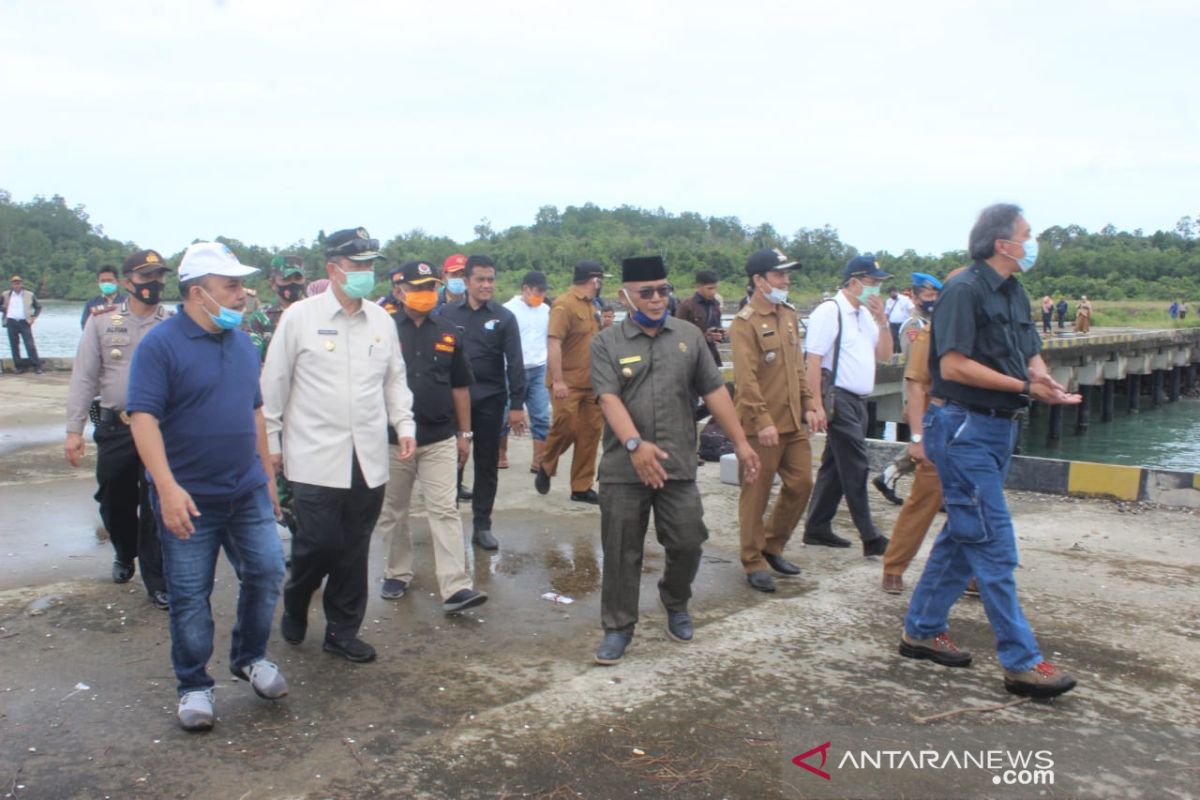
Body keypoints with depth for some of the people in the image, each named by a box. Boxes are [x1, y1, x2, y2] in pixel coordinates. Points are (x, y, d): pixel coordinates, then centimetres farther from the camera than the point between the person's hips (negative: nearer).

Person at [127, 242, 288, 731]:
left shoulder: (242, 342, 8)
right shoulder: (160, 345, -12)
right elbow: (143, 417, -18)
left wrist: (267, 473, 17)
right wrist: (168, 488, -26)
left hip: (248, 492, 5)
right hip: (189, 498, -5)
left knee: (266, 571, 6)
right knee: (189, 596, 5)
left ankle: (250, 658, 28)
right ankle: (194, 686, 22)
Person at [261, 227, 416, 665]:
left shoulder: (382, 320, 7)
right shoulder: (300, 317, -4)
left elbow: (394, 378, 17)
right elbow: (274, 383, 1)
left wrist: (403, 423, 5)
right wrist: (271, 441, 2)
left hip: (369, 458, 4)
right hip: (315, 457, -4)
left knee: (354, 550, 9)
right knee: (318, 543, -3)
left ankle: (342, 630, 25)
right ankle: (294, 606, 29)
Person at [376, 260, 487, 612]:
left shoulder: (448, 333, 7)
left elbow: (460, 386, 12)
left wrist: (464, 433, 11)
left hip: (440, 438, 1)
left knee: (445, 511, -5)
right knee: (392, 512, 12)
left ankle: (455, 588, -7)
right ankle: (397, 574, 29)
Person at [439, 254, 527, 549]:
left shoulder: (504, 318, -1)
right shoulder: (448, 313, 2)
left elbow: (515, 364, -3)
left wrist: (517, 404, -9)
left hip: (490, 401, 0)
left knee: (487, 464, 8)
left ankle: (482, 525, 18)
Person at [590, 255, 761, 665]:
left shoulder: (689, 336, 8)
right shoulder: (606, 343, -1)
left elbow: (714, 391, 8)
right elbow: (609, 398, -13)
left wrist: (741, 442, 4)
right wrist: (635, 444, -28)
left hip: (678, 465, 2)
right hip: (623, 469, -2)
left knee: (687, 542, 5)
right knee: (621, 553, 5)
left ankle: (675, 604, 35)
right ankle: (617, 627, 20)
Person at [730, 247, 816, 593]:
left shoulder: (788, 314, 12)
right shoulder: (745, 322, -12)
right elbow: (746, 378, -19)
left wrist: (807, 405, 13)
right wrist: (763, 421, -23)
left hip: (793, 421, 8)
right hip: (761, 425, -8)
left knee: (801, 483, 11)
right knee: (756, 494, 2)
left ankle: (773, 546, 28)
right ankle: (754, 563, 15)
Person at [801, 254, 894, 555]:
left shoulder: (866, 314, 15)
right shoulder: (830, 312, -12)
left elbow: (884, 355, 16)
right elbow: (813, 360, -17)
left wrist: (881, 321, 1)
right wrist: (817, 406, -22)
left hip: (857, 400, 9)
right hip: (838, 398, -9)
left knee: (835, 467, 13)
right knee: (856, 469, -6)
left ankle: (817, 529, 22)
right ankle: (870, 538, 1)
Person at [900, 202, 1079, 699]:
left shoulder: (1014, 293, 15)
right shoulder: (965, 290, -13)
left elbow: (1031, 355, 16)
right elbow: (954, 365, -21)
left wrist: (1046, 383, -6)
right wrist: (1025, 387, -20)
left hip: (999, 429, 9)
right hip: (965, 429, -9)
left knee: (962, 537, 14)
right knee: (994, 545, -5)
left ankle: (921, 631, 26)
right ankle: (1022, 663, 2)